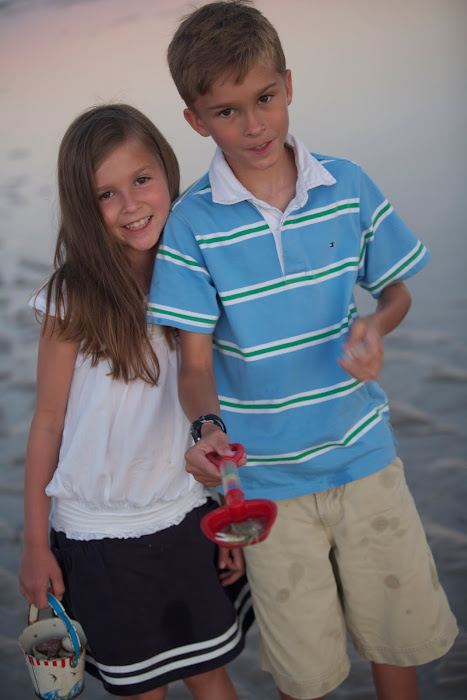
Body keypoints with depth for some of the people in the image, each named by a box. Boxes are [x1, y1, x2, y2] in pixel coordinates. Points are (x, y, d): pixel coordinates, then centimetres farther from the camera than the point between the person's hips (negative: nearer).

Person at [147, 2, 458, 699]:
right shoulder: (192, 223, -11)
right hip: (266, 478, -2)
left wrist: (375, 325, -14)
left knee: (400, 633, 16)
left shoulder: (349, 186, -4)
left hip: (364, 454, 2)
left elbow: (396, 289, 9)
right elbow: (197, 359, -10)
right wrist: (207, 426, -30)